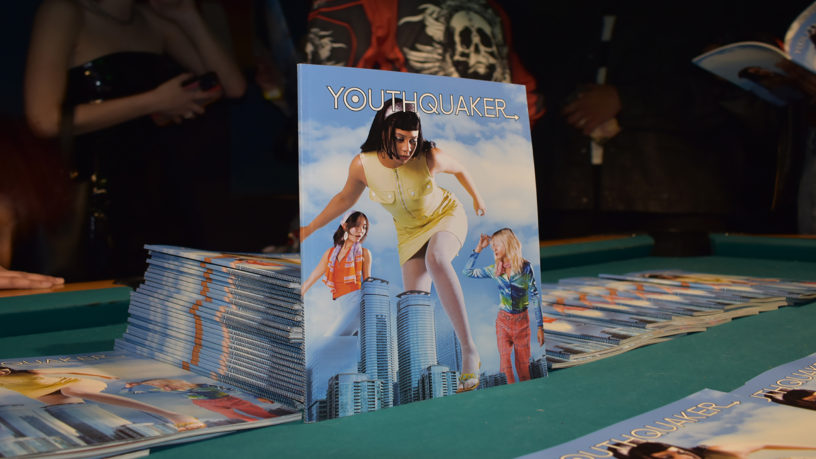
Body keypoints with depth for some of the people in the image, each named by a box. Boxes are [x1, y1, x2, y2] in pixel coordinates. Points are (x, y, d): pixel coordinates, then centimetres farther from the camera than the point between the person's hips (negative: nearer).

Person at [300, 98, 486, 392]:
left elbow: (459, 169, -3)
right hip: (410, 232, 4)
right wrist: (309, 229, 5)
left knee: (435, 260, -37)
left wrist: (477, 199, 14)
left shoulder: (430, 157, -27)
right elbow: (346, 197, -1)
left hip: (445, 215, -3)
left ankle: (469, 349, -34)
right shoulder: (362, 165, -22)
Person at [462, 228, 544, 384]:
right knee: (505, 363, -1)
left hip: (522, 320, -2)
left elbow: (534, 298, -4)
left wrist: (540, 327, -6)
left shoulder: (525, 267, -6)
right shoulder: (494, 270, 2)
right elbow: (467, 272, 6)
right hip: (503, 320, 2)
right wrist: (479, 248, -1)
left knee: (523, 364, 4)